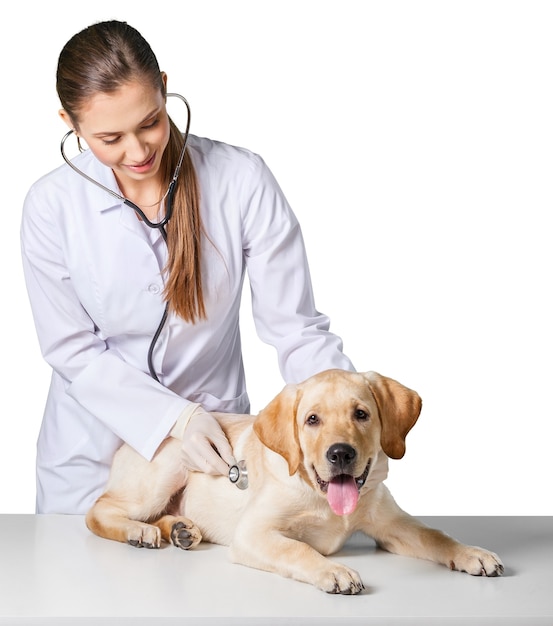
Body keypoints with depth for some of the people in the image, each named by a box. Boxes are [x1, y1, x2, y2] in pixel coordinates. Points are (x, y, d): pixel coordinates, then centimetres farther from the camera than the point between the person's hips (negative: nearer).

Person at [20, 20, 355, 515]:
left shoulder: (243, 180, -16)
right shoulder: (51, 206, -13)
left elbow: (294, 327, -15)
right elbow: (73, 352, -10)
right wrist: (174, 417, -21)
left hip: (211, 441, 0)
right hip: (92, 451, 1)